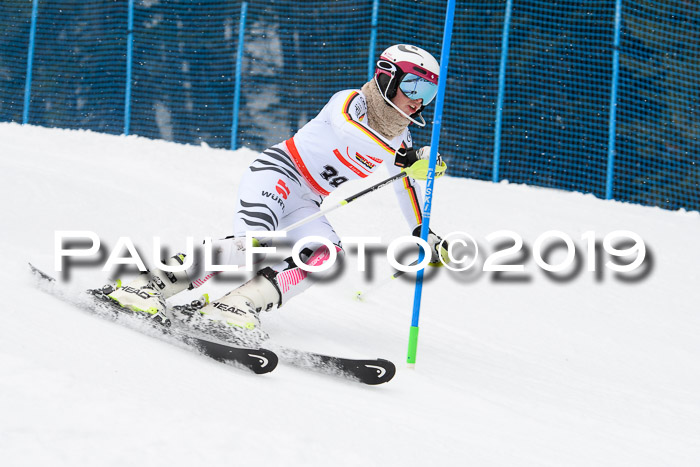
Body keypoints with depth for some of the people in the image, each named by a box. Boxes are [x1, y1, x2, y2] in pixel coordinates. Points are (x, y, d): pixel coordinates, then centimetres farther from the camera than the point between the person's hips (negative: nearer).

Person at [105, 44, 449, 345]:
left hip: (304, 207, 7)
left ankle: (235, 308, -36)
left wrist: (424, 234, 23)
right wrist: (403, 157, -43)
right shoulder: (352, 102, -9)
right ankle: (147, 287, -33)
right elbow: (344, 124, -33)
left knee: (326, 253, -25)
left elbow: (408, 184, 30)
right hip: (277, 171, -7)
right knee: (253, 243, -33)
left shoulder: (400, 139, 13)